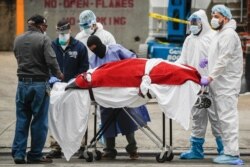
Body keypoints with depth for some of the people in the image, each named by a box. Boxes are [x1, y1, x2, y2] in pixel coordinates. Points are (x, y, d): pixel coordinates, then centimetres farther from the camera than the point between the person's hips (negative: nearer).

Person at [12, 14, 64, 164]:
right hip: (39, 84, -5)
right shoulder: (44, 39, -11)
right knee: (39, 121, 4)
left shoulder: (18, 40, 8)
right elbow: (51, 61, -17)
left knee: (22, 120, 10)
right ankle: (35, 155, 8)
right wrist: (58, 74, 0)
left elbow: (19, 58, 12)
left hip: (22, 83, 5)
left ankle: (18, 153, 7)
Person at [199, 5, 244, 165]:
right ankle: (230, 152, 14)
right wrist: (209, 60, 12)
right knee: (226, 117, 11)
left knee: (228, 117, -11)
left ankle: (232, 154, -12)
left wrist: (210, 78, -23)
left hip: (227, 85, -10)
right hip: (221, 85, 10)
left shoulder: (228, 35, -13)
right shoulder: (221, 34, 19)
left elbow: (224, 60, -21)